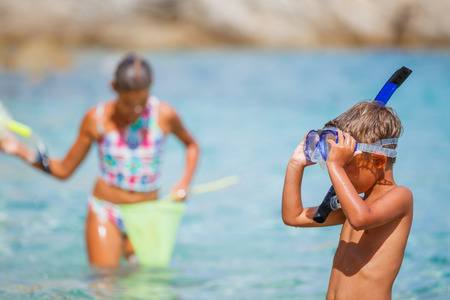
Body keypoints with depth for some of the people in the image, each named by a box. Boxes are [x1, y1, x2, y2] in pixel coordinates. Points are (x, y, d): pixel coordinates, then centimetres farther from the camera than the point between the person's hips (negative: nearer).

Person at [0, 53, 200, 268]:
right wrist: (22, 152, -10)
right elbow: (64, 170, 3)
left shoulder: (164, 115, -7)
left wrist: (185, 181, -2)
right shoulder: (97, 119, -6)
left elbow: (191, 145, 15)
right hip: (105, 213, -1)